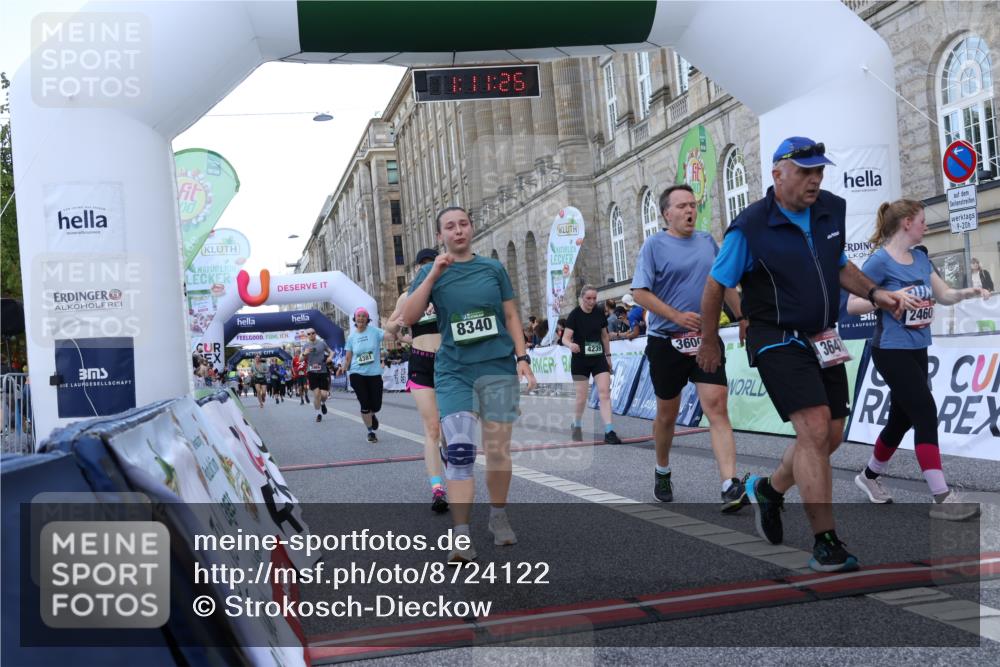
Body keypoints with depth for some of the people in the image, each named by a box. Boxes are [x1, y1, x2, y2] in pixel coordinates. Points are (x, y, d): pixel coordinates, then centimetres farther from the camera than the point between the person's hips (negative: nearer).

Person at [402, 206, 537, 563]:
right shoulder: (431, 272, 5)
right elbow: (409, 317, -7)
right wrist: (434, 274, -12)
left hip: (498, 367, 1)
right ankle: (461, 537, -10)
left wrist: (522, 357, 2)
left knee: (498, 450, 7)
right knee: (458, 450, -13)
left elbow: (511, 315, 12)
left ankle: (499, 517, 28)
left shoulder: (493, 268, 8)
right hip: (454, 371, -1)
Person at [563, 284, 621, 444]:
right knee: (581, 397, 4)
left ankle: (609, 432, -10)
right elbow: (565, 337, -19)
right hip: (580, 360, -3)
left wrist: (608, 356, 15)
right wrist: (570, 345, -41)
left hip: (599, 359, 3)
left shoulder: (599, 313, 1)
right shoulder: (574, 315, -12)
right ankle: (577, 426, 30)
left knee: (605, 392, -8)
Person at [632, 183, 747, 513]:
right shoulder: (654, 244, -3)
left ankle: (731, 488, -18)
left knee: (717, 409, -11)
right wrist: (677, 316, -19)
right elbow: (640, 292, -10)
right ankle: (662, 472, 36)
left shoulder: (707, 241, 10)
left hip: (706, 340, 3)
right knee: (667, 414, 11)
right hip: (667, 341, -2)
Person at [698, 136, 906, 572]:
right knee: (815, 429, -18)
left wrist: (874, 293, 3)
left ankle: (767, 489, 37)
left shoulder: (833, 210, 3)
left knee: (830, 437, 11)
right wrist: (709, 344, 3)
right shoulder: (750, 228, -15)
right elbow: (715, 286, -5)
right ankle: (825, 545, -13)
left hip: (823, 340, 7)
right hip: (778, 341, -7)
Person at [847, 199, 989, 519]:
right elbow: (851, 305, -13)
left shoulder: (920, 258, 10)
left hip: (917, 350, 9)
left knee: (902, 419, 15)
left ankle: (870, 476, 34)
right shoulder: (880, 261, -13)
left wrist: (967, 292, -5)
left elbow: (944, 294, 15)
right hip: (892, 351, -8)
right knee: (926, 414, -13)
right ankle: (942, 498, -12)